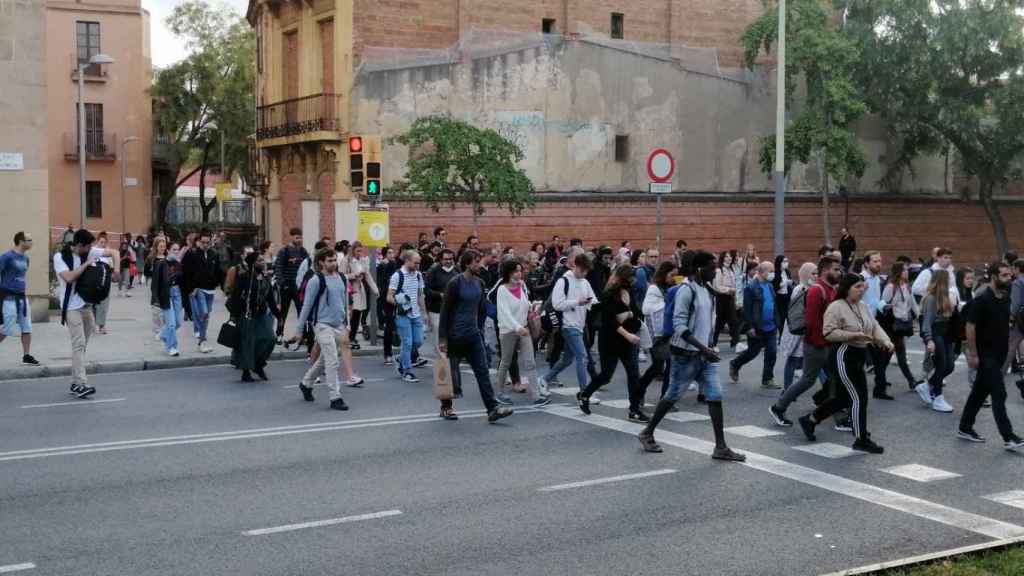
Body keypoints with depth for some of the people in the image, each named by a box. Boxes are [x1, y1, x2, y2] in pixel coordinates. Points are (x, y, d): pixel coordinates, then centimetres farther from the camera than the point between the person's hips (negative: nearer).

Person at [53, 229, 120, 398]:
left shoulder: (89, 252, 3)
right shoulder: (60, 257, -11)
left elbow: (114, 252, 8)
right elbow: (69, 277, -25)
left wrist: (116, 271, -7)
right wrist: (86, 264, -17)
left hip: (87, 305, 6)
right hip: (72, 307, -6)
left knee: (82, 345, 9)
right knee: (79, 344, -15)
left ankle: (75, 384, 16)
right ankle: (81, 384, -19)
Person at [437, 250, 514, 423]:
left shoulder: (479, 284, 7)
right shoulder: (455, 283, -12)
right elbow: (445, 311, -12)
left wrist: (480, 330, 14)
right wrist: (442, 338, -14)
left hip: (473, 334, 6)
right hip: (455, 334, -5)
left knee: (482, 371, -2)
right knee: (451, 371, 7)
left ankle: (492, 409, -6)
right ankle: (446, 407, 23)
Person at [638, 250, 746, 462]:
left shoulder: (706, 289, 10)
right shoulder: (687, 289, -16)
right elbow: (679, 325, -21)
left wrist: (707, 347, 18)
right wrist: (702, 348, -26)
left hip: (705, 354, 7)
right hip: (686, 354, -7)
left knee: (715, 396, 0)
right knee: (673, 396, 5)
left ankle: (721, 447, 3)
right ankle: (647, 434, 23)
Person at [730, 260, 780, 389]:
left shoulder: (770, 286, 8)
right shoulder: (751, 288, -15)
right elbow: (747, 309, -17)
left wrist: (776, 322, 12)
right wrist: (750, 327, -19)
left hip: (770, 327, 6)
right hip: (756, 328, -6)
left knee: (771, 353, 2)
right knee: (753, 352, 8)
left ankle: (768, 380, 11)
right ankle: (734, 366, 33)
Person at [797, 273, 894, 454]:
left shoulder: (863, 307, 12)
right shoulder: (836, 307, -14)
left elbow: (875, 326, 9)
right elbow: (829, 333, -19)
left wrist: (885, 341, -9)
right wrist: (854, 335, -25)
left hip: (859, 355, 9)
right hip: (844, 356, -9)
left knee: (845, 397, 16)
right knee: (859, 397, -8)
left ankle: (810, 420, 31)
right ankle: (861, 439, 3)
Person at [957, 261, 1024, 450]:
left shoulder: (1006, 299, 8)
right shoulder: (982, 300, -15)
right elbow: (970, 327, -15)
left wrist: (1007, 349, 13)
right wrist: (973, 354, -17)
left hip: (999, 354, 8)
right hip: (986, 355, -8)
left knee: (980, 392, 14)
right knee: (999, 394, -10)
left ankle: (965, 428, 24)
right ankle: (1008, 438, -9)